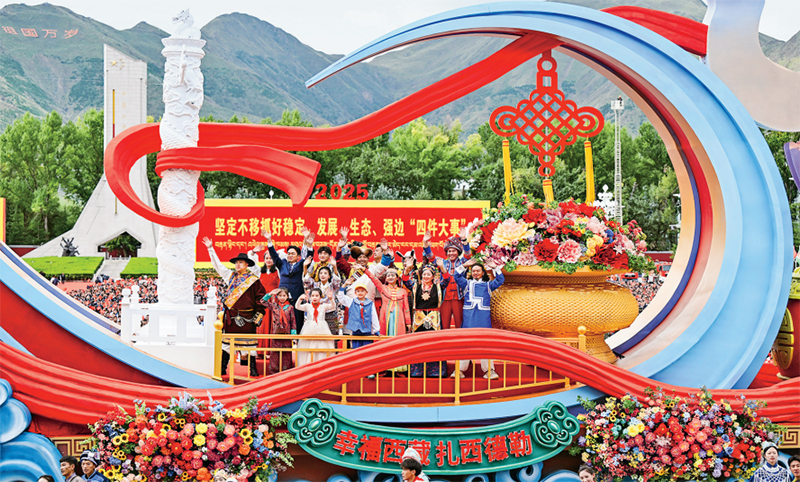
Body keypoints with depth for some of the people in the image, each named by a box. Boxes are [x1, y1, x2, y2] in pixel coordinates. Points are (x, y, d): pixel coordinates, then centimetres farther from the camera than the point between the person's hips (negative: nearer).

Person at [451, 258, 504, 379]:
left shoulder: (488, 285, 19)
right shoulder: (467, 283, 19)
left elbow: (500, 280, 14)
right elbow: (457, 276, 9)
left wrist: (495, 268, 7)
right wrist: (464, 266, 3)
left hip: (483, 317, 0)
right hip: (469, 316, 0)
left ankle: (489, 370, -3)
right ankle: (460, 369, -2)